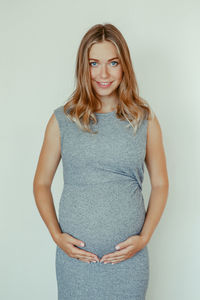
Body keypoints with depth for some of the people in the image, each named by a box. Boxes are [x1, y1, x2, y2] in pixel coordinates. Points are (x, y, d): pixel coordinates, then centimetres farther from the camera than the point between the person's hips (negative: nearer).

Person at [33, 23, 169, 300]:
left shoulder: (145, 119, 0)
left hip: (129, 256, 1)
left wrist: (144, 237, -4)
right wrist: (57, 235, -5)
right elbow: (41, 183, 5)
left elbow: (160, 184, 5)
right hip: (75, 255, 0)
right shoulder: (62, 120, -2)